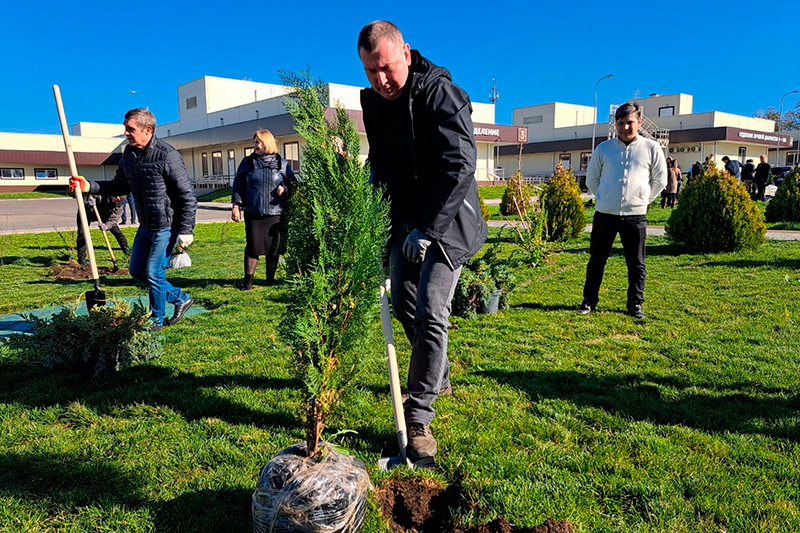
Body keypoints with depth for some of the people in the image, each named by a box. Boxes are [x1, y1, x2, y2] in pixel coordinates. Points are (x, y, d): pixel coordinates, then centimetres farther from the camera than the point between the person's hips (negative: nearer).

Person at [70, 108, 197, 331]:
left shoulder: (167, 155, -20)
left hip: (167, 226, -9)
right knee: (136, 270, 14)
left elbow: (187, 196, -18)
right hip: (145, 225, 9)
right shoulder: (129, 152, 4)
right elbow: (120, 186, 16)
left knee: (153, 273, -3)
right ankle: (181, 298, 28)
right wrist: (89, 186, 0)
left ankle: (156, 321, 18)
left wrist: (186, 231, -19)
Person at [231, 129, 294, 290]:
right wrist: (236, 205, 1)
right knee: (253, 246, -4)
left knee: (274, 247, 4)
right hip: (253, 213, -1)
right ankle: (248, 280, 6)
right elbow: (238, 185, 9)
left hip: (276, 213, 1)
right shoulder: (248, 162, 7)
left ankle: (270, 278, 22)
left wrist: (285, 189, -6)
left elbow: (293, 184, 15)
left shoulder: (281, 164, 7)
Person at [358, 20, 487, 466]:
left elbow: (460, 167, -25)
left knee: (430, 313, -13)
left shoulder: (441, 93, -17)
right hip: (404, 220, 8)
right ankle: (439, 377, 37)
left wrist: (429, 229, -27)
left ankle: (419, 419, -5)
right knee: (403, 304, 15)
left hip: (446, 221, -8)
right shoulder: (373, 100, 6)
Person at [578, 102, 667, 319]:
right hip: (605, 215, 1)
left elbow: (660, 180, 12)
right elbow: (591, 179, 15)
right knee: (597, 260, 7)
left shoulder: (651, 149, 3)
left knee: (636, 264, 6)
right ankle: (589, 301, 19)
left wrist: (643, 201, 10)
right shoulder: (603, 148, 4)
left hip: (635, 217, 0)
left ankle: (635, 305, 19)